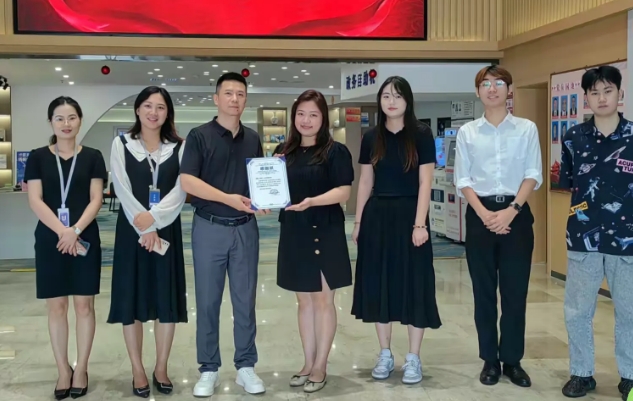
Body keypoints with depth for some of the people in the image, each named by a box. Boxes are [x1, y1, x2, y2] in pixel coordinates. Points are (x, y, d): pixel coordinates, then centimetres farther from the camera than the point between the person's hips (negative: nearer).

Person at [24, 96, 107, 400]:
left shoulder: (92, 157, 4)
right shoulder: (38, 157, 5)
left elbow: (96, 199, -2)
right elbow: (35, 201, -3)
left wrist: (76, 230, -16)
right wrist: (62, 230, -15)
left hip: (85, 238, 0)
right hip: (50, 239, 1)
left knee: (84, 305, 3)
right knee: (56, 306, 5)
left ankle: (81, 369, 15)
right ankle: (63, 370, 16)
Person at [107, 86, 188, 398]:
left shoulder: (178, 147, 5)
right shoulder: (121, 144, 3)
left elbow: (180, 191, -5)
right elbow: (123, 190, -6)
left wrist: (153, 217, -20)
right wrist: (144, 230, -15)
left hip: (167, 230, 1)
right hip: (131, 230, -1)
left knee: (167, 300, 3)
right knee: (132, 299, 1)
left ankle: (161, 369, 16)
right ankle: (138, 371, 12)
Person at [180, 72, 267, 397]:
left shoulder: (253, 139, 10)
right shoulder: (199, 136, -4)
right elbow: (187, 181, -13)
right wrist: (228, 198, -22)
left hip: (245, 228, 3)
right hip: (209, 227, -3)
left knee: (245, 300, 8)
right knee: (208, 301, 4)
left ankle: (246, 367, 19)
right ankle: (208, 370, 15)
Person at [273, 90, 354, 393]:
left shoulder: (335, 151, -6)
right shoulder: (283, 152, 9)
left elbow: (343, 192, -13)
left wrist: (311, 201, -27)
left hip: (325, 233, -5)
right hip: (293, 233, 5)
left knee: (323, 301, 4)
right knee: (304, 301, 13)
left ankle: (320, 367, 14)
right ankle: (308, 363, 24)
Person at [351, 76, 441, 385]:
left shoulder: (421, 134, -4)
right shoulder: (371, 138, 7)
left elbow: (425, 182, -8)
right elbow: (365, 182, 11)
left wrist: (419, 224, -14)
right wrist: (358, 221, 8)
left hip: (408, 215, -3)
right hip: (377, 216, 4)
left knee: (413, 284, 1)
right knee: (378, 283, 7)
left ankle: (413, 358, 13)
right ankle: (385, 354, 21)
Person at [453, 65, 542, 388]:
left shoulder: (527, 129, 4)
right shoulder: (467, 132, 6)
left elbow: (533, 176, -1)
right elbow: (462, 180, 3)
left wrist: (511, 211, -13)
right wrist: (485, 214, -11)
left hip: (517, 213, 0)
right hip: (479, 214, 1)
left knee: (515, 291, 4)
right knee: (483, 292, 6)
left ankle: (512, 360, 17)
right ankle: (490, 360, 17)